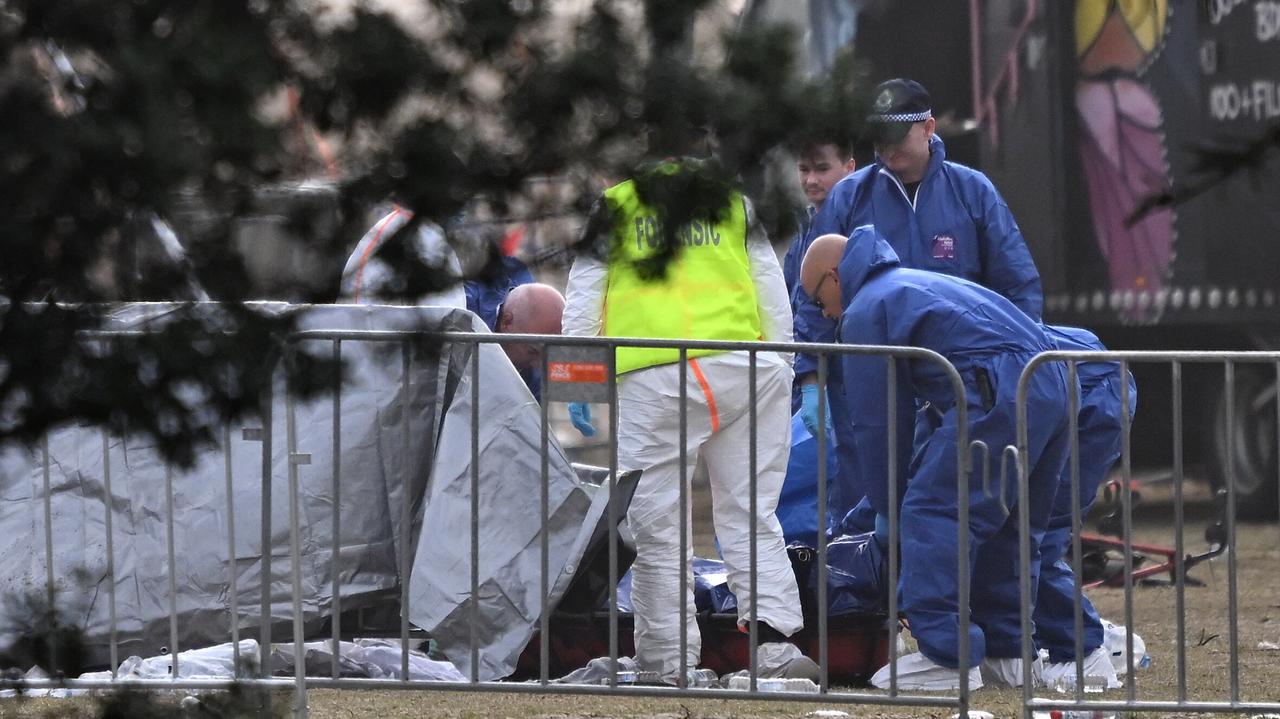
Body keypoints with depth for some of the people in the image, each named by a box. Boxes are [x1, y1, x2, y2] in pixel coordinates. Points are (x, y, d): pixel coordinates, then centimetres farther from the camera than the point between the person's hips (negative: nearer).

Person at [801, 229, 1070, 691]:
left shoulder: (864, 312, 6)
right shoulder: (914, 284, 36)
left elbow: (874, 422, 8)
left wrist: (890, 505, 18)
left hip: (997, 396, -10)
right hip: (1052, 388, 10)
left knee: (931, 516, -8)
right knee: (1008, 526, 20)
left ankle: (947, 657, -13)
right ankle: (1005, 652, 23)